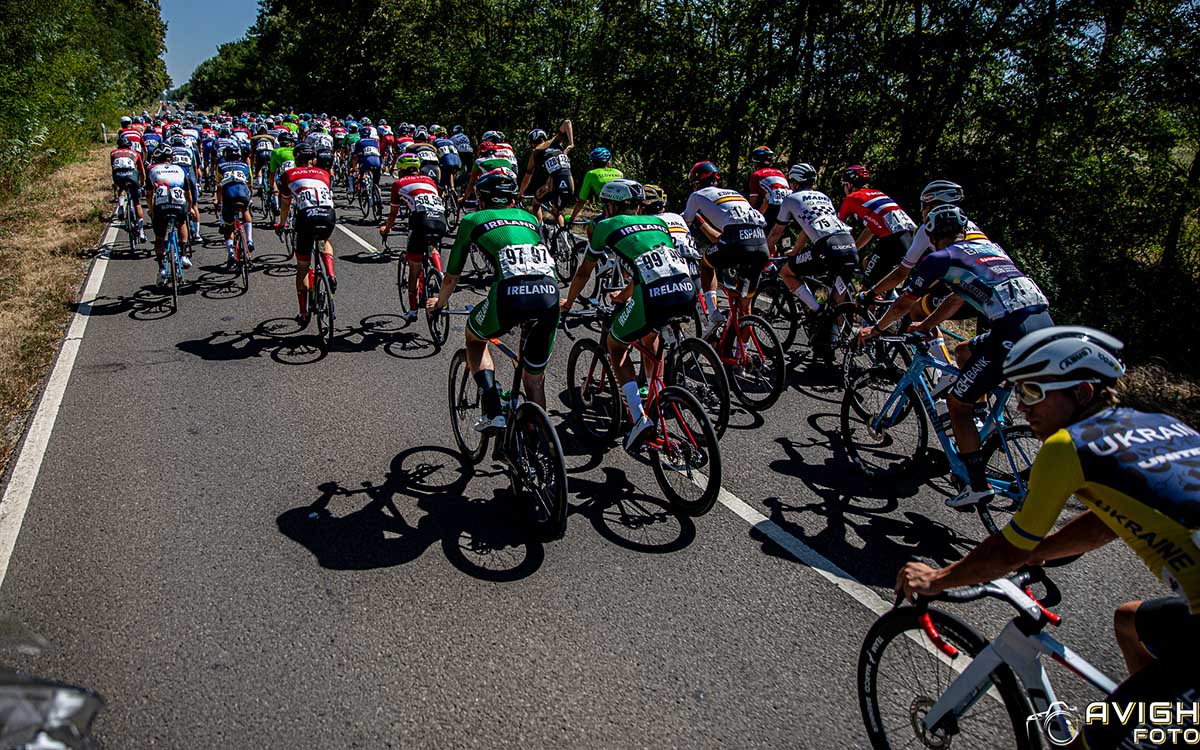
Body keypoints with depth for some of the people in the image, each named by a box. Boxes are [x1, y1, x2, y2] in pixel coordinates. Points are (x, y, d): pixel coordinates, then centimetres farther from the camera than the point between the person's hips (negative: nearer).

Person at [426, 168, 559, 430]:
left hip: (510, 293, -3)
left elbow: (451, 277, 29)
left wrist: (438, 304, 49)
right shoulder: (529, 217, 31)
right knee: (535, 379, 20)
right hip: (549, 293, 3)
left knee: (474, 338, 28)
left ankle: (493, 412, 15)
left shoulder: (473, 220, 22)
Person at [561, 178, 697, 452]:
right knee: (649, 336, 36)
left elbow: (584, 271, 30)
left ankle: (639, 416, 4)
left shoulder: (606, 226, 19)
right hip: (687, 292, 5)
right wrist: (626, 294, 60)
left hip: (653, 296, -5)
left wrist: (568, 302, 47)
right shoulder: (657, 221, 31)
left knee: (616, 347, 19)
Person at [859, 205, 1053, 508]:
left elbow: (903, 305, 15)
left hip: (1014, 332, -8)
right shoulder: (990, 247, 27)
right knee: (964, 351, 31)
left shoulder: (940, 258, 6)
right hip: (1044, 323, 8)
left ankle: (978, 485, 6)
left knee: (957, 403, 6)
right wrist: (925, 325, 48)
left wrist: (876, 328, 32)